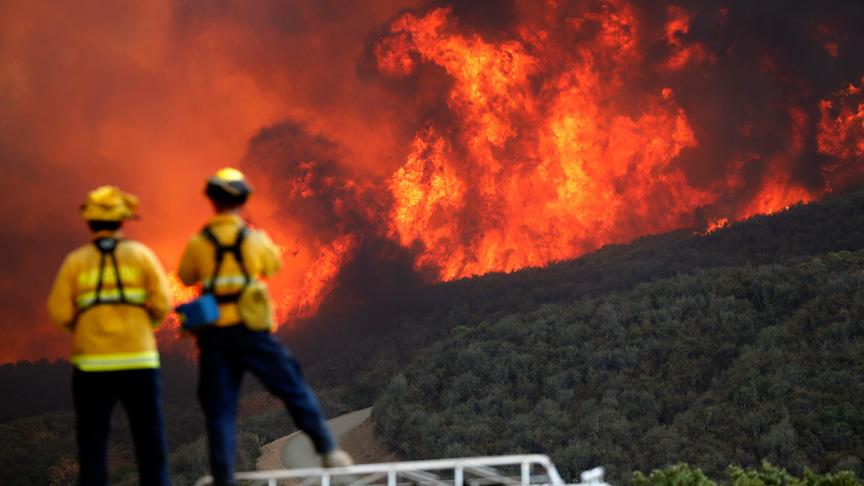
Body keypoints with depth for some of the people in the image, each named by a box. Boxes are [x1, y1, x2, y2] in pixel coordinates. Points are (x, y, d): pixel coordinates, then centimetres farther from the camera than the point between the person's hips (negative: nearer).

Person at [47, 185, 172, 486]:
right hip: (139, 361, 0)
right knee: (149, 439, 6)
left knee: (92, 442, 5)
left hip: (92, 364, 1)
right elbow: (162, 303, -5)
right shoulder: (141, 255, 3)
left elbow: (59, 313, -3)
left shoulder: (76, 261, 4)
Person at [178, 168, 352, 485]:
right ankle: (327, 449, 7)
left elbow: (186, 277, 15)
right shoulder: (255, 239, 0)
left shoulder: (198, 243, 0)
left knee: (219, 411, 4)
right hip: (251, 331, -1)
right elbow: (273, 266, 18)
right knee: (295, 390, 10)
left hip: (213, 334, 1)